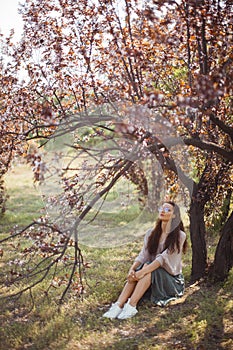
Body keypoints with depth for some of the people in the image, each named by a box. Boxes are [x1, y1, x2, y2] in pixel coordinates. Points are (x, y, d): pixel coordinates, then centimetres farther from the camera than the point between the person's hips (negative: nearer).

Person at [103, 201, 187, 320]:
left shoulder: (179, 236, -9)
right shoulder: (151, 233, 8)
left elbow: (163, 258, -21)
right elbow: (143, 255, -3)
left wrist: (143, 271, -33)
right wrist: (132, 269, -24)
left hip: (171, 279, -4)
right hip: (152, 273, 4)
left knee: (148, 270, -33)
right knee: (135, 272, -27)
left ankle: (131, 306, -44)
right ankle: (118, 305, -41)